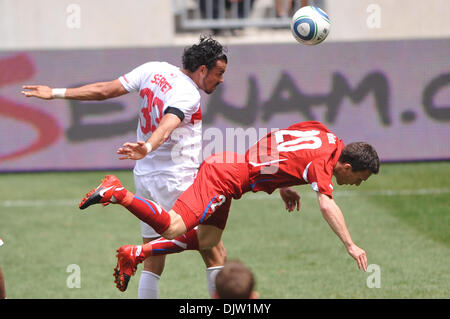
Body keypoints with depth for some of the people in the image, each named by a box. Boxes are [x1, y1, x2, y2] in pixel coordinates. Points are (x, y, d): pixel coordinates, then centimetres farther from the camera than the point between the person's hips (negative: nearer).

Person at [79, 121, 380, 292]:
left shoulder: (323, 133, 9)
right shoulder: (321, 162, -16)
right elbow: (327, 205, -28)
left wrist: (282, 186, 21)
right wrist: (351, 245, -27)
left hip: (225, 165, 10)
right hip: (227, 176, -10)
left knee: (207, 240, 8)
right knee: (174, 228, -20)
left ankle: (135, 254, 9)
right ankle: (116, 193, -13)